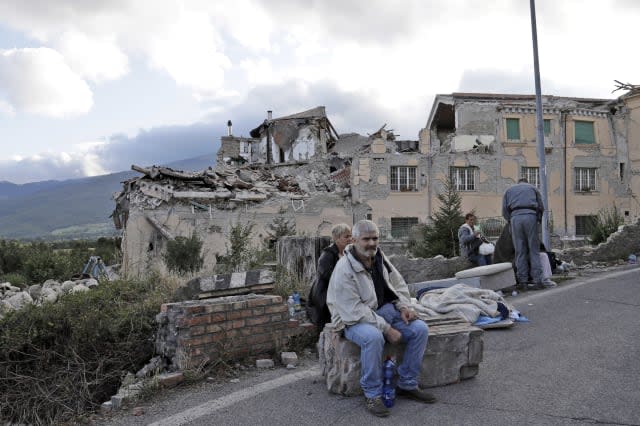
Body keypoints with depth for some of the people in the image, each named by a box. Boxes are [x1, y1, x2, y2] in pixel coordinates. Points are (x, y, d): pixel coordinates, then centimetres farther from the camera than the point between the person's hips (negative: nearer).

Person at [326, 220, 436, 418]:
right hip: (355, 319, -7)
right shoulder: (344, 269, -22)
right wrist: (387, 328, -26)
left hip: (385, 310, 7)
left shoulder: (380, 257, 2)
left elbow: (399, 284, 14)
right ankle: (373, 395, -18)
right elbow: (355, 311, -25)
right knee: (373, 337, -38)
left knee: (420, 329, -9)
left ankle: (407, 385, 5)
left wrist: (404, 306, -5)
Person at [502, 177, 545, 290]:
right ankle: (537, 281, -5)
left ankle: (522, 282, 0)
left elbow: (504, 210, 13)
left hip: (515, 217, 1)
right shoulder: (533, 188, 24)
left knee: (520, 251, 1)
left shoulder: (509, 190, 26)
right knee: (534, 250, 0)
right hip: (530, 216, -1)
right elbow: (541, 207, 14)